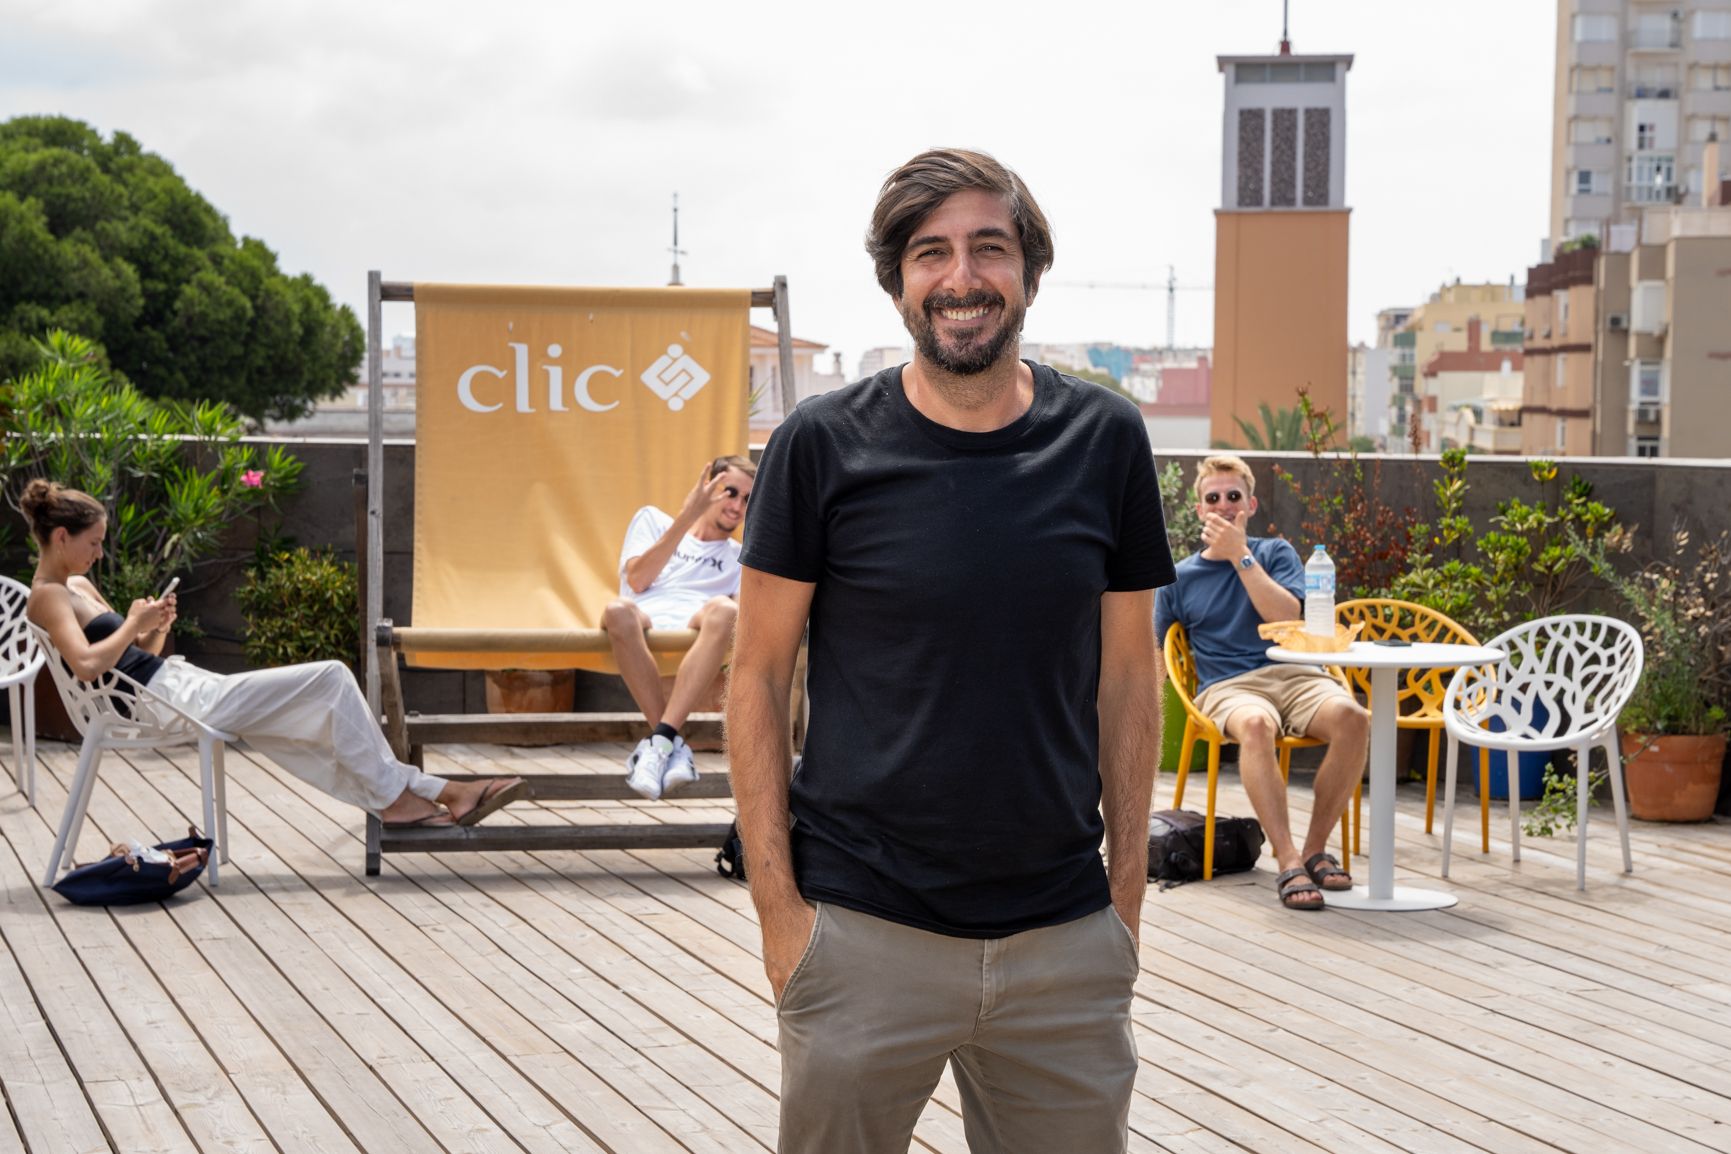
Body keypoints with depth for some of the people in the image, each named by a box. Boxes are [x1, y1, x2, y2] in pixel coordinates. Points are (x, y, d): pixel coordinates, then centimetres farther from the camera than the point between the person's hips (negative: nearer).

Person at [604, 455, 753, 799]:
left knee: (724, 610, -36)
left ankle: (660, 740, -43)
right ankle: (674, 745, -34)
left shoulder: (740, 557, 31)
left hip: (694, 630, 1)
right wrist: (686, 517, -1)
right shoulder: (653, 520, 26)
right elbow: (636, 579, 5)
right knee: (618, 609, -39)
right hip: (643, 624, -1)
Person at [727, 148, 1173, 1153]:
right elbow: (759, 680, 0)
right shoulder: (823, 447, -4)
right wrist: (778, 907, -5)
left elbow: (1126, 676, 8)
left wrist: (1129, 891, 6)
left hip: (1065, 941, 2)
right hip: (863, 933, -2)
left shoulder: (1105, 443, 2)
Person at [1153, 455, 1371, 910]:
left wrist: (1241, 555, -8)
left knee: (1352, 716, -33)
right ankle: (1288, 863, -41)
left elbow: (1289, 618, -5)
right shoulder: (1180, 578, 16)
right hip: (1227, 686, -1)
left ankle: (1315, 850, -19)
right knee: (1255, 724, -40)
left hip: (1294, 674, 1)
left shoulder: (1275, 552, 15)